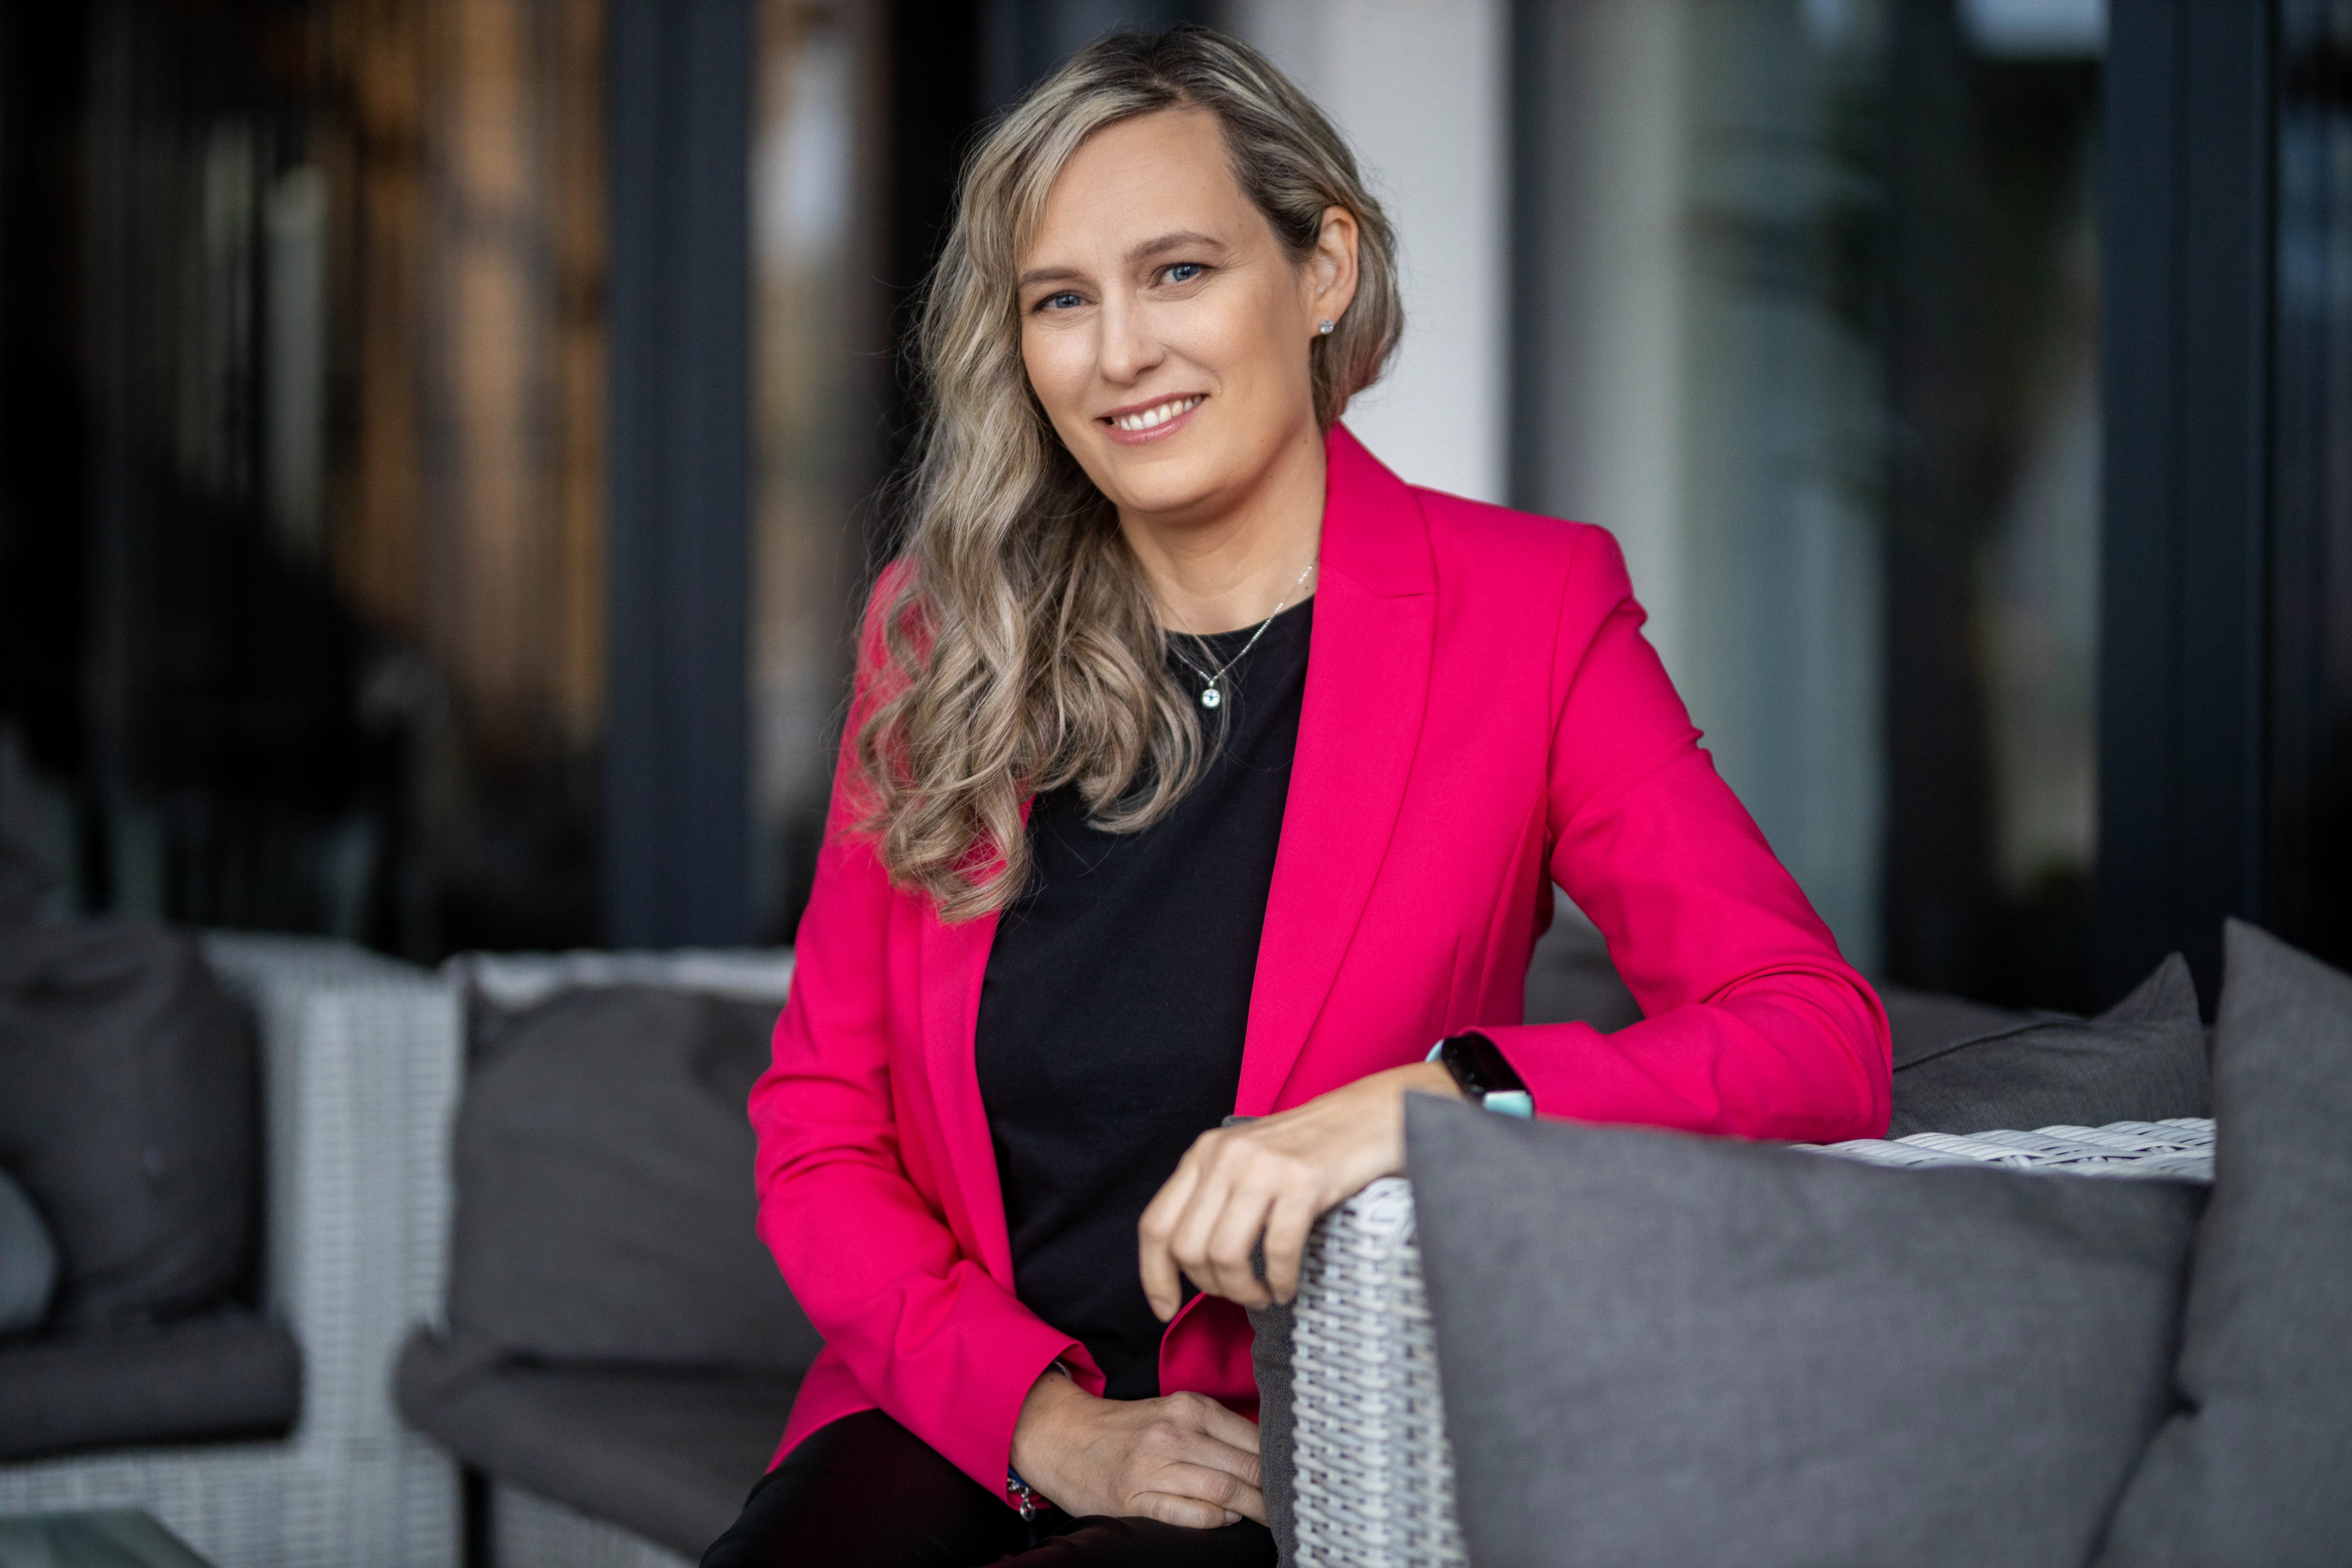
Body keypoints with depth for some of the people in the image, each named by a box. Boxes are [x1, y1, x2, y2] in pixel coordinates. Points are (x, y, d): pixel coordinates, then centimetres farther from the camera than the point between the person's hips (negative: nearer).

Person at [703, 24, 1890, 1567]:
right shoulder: (938, 634, 6)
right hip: (961, 1426, 3)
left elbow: (1824, 1039, -14)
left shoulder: (1530, 607, -4)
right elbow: (817, 1127, 6)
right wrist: (1046, 1414, -11)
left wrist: (1424, 1100, -31)